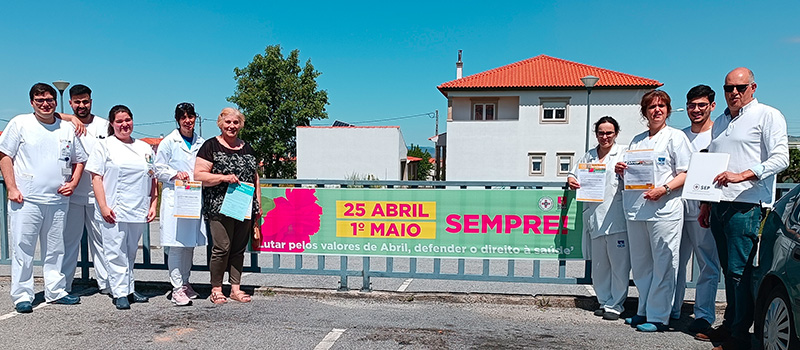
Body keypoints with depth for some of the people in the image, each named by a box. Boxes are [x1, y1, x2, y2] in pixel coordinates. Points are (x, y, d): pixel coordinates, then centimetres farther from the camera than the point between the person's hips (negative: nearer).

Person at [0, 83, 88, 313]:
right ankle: (22, 296, 9)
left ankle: (55, 292, 21)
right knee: (23, 248, 0)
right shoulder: (19, 123, 2)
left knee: (55, 249, 11)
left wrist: (73, 183, 3)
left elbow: (79, 160, 19)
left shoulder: (67, 128, 11)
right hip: (26, 199, -3)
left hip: (58, 200, 3)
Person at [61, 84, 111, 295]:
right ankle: (63, 285, 14)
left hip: (98, 193, 0)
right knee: (69, 239, 4)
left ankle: (105, 283, 11)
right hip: (72, 193, 0)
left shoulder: (104, 125, 8)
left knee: (101, 239, 4)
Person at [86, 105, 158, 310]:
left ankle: (129, 289, 20)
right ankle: (120, 293, 4)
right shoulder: (104, 146, 3)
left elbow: (153, 179, 16)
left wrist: (153, 205, 9)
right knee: (116, 253, -2)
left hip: (139, 211, 4)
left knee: (131, 252, 12)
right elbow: (96, 178, -3)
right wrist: (103, 207, -11)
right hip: (113, 212, -4)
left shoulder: (144, 148, 15)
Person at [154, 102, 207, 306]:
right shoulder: (169, 142, 1)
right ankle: (177, 288, -1)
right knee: (177, 244, -7)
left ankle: (185, 282, 23)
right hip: (174, 199, -4)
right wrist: (175, 174, -14)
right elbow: (158, 169, 1)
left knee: (190, 243, 9)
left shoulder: (201, 143, 13)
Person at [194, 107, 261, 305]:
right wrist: (224, 177, -18)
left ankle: (236, 288, 18)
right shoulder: (211, 146, 1)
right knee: (222, 248, -7)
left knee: (239, 249, 8)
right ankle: (216, 289, 8)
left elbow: (255, 178, 21)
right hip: (220, 207, -5)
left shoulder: (247, 148, 17)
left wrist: (258, 205, 16)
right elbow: (198, 175, -6)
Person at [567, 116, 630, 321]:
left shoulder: (623, 153, 6)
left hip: (616, 217, -4)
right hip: (595, 217, 4)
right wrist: (571, 180, 3)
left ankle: (615, 305, 9)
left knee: (619, 263, -2)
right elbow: (574, 175, 26)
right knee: (599, 264, 10)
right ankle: (605, 302, 22)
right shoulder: (588, 156, 18)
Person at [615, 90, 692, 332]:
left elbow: (686, 173, -5)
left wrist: (664, 189, -18)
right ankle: (644, 311, 22)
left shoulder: (675, 136, 3)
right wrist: (621, 170, 4)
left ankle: (658, 317, 5)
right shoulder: (636, 140, 19)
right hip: (636, 210, 6)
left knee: (663, 265, -2)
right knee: (640, 265, 11)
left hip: (664, 210, -6)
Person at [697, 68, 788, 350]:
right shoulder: (720, 123, 22)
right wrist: (705, 205, 21)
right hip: (719, 205, 7)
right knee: (728, 270, 12)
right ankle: (729, 325, 20)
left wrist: (741, 175, -22)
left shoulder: (768, 115, 1)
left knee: (740, 270, -7)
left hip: (746, 206, -7)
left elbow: (780, 158, -10)